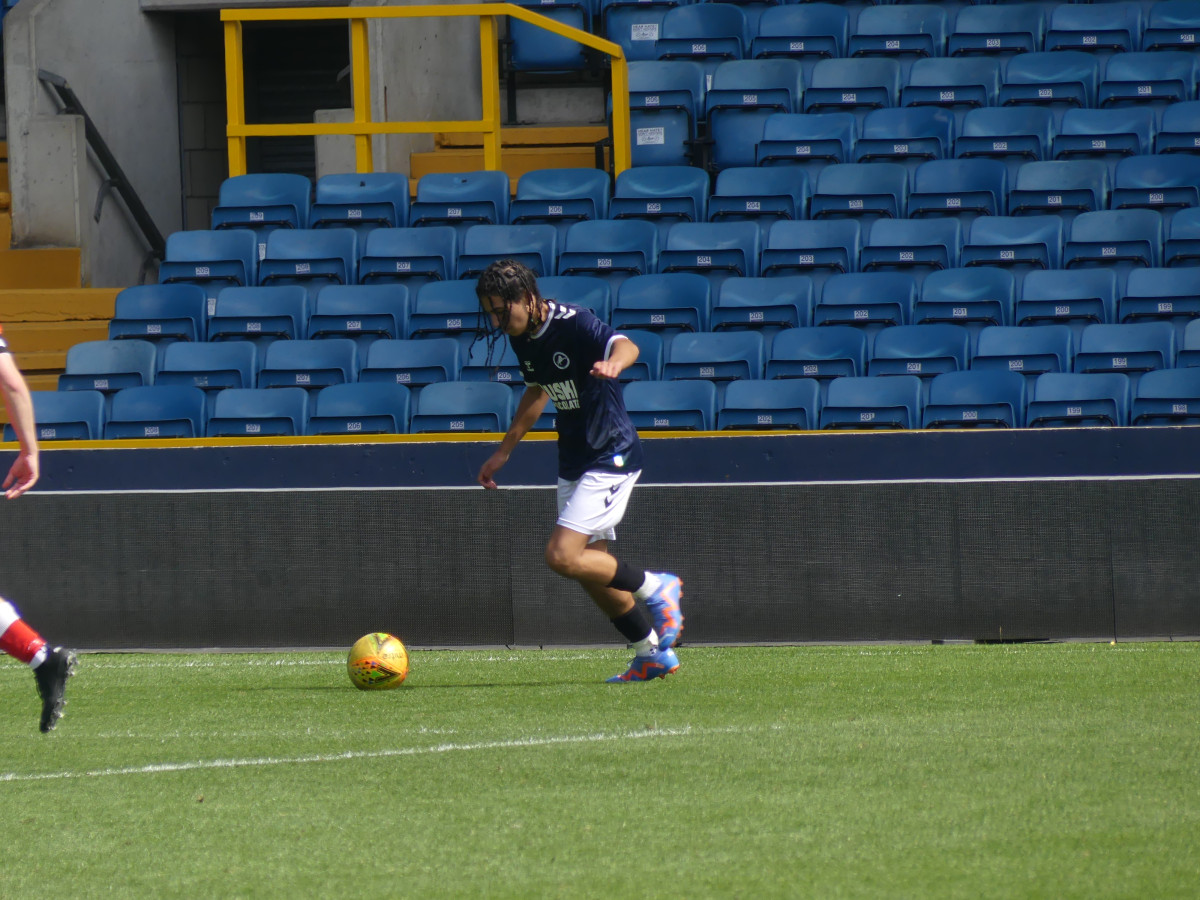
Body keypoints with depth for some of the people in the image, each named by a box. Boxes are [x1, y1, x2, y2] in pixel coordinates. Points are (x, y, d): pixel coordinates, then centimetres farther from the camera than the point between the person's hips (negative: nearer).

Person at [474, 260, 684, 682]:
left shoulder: (573, 325, -22)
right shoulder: (523, 338, 3)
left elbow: (625, 345, -41)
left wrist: (614, 362, -65)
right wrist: (504, 451, 26)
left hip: (612, 457, -9)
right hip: (574, 463, 9)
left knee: (563, 556, -19)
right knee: (591, 571, 10)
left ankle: (656, 588, 0)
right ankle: (653, 655, 24)